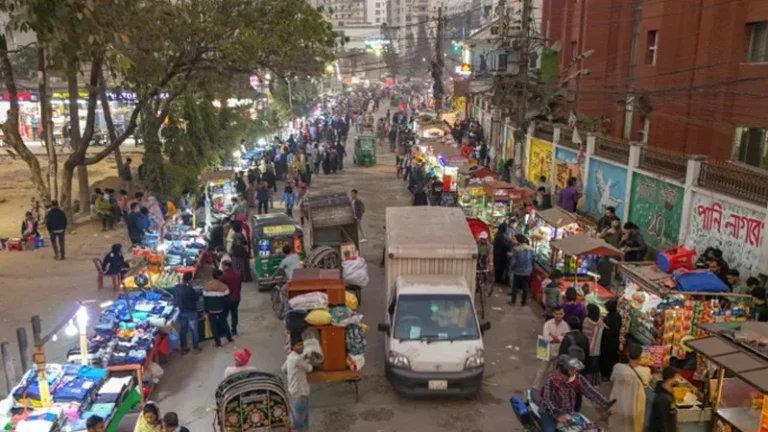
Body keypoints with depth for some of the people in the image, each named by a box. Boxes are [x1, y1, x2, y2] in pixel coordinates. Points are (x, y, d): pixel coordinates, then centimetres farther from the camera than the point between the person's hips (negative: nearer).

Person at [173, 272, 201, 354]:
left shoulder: (175, 288, -7)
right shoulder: (189, 290, -29)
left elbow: (174, 298, 8)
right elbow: (197, 298, -13)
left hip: (181, 312, 6)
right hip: (191, 313, -6)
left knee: (183, 329, 19)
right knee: (194, 330, 12)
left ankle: (183, 348, 29)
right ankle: (196, 347, 25)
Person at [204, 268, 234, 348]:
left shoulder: (207, 286, -7)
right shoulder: (224, 286, -13)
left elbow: (204, 299, -3)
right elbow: (226, 299, -9)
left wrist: (206, 310, 6)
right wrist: (226, 309, 6)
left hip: (211, 310, 0)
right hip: (221, 309, 0)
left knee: (214, 326, 9)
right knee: (224, 323, 21)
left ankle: (218, 343, 13)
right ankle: (229, 338, 32)